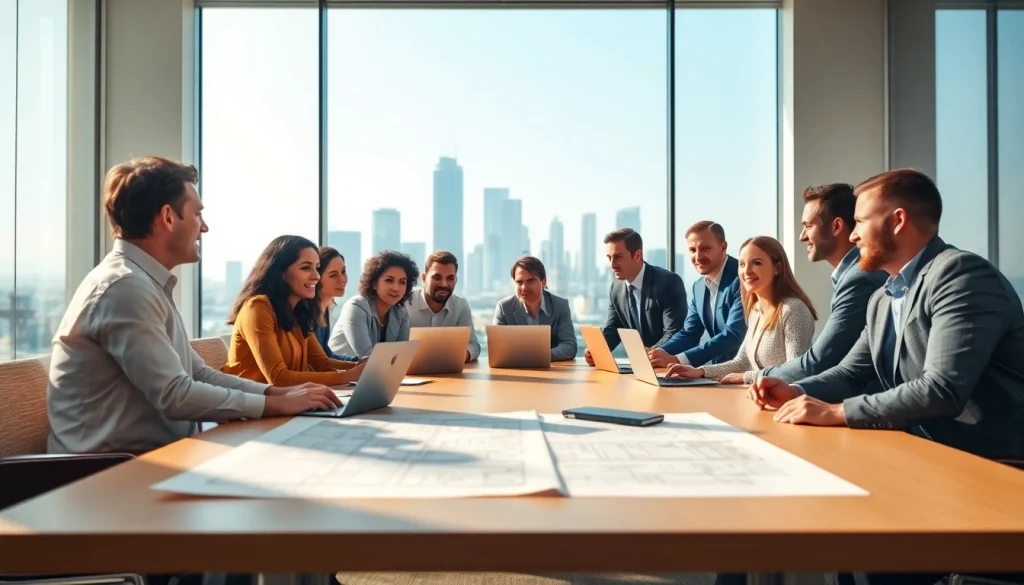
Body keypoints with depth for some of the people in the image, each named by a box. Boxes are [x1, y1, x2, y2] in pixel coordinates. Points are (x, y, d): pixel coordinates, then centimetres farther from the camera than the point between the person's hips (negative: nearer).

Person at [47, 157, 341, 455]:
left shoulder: (146, 284, 11)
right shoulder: (125, 286, -19)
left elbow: (199, 374, 11)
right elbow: (176, 396, -22)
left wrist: (277, 391, -1)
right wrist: (277, 404, -15)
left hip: (149, 453, 8)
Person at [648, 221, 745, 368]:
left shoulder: (743, 278, -17)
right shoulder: (699, 286, 8)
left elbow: (733, 335, -24)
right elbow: (689, 333, 9)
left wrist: (677, 360, -29)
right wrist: (657, 353, -10)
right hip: (718, 366, 6)